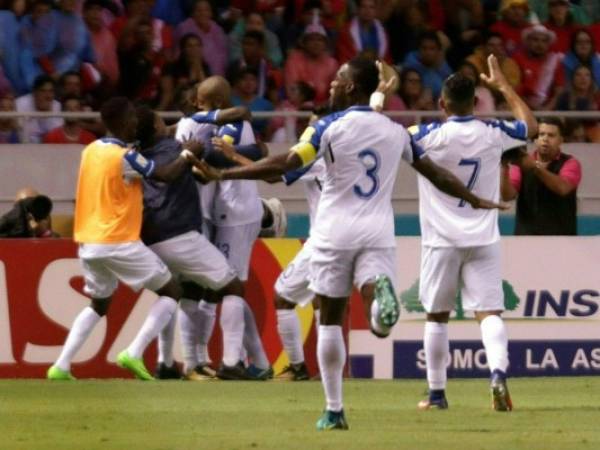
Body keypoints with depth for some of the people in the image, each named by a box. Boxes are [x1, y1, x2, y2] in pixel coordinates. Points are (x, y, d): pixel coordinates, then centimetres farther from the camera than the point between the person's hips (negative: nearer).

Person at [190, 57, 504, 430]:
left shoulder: (331, 127, -5)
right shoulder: (395, 132, 8)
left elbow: (283, 165, -14)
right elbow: (436, 174, 15)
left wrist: (223, 175, -11)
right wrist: (475, 200, 30)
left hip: (336, 233, -2)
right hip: (379, 233, 2)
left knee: (331, 319, 9)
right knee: (380, 322, -6)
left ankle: (334, 411, 9)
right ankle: (381, 292, -43)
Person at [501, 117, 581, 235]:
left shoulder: (570, 164, 0)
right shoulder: (522, 162, 9)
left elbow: (563, 188, -21)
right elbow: (508, 195, -3)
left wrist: (535, 167, -32)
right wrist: (505, 168, -22)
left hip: (561, 239, -2)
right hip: (526, 237, 2)